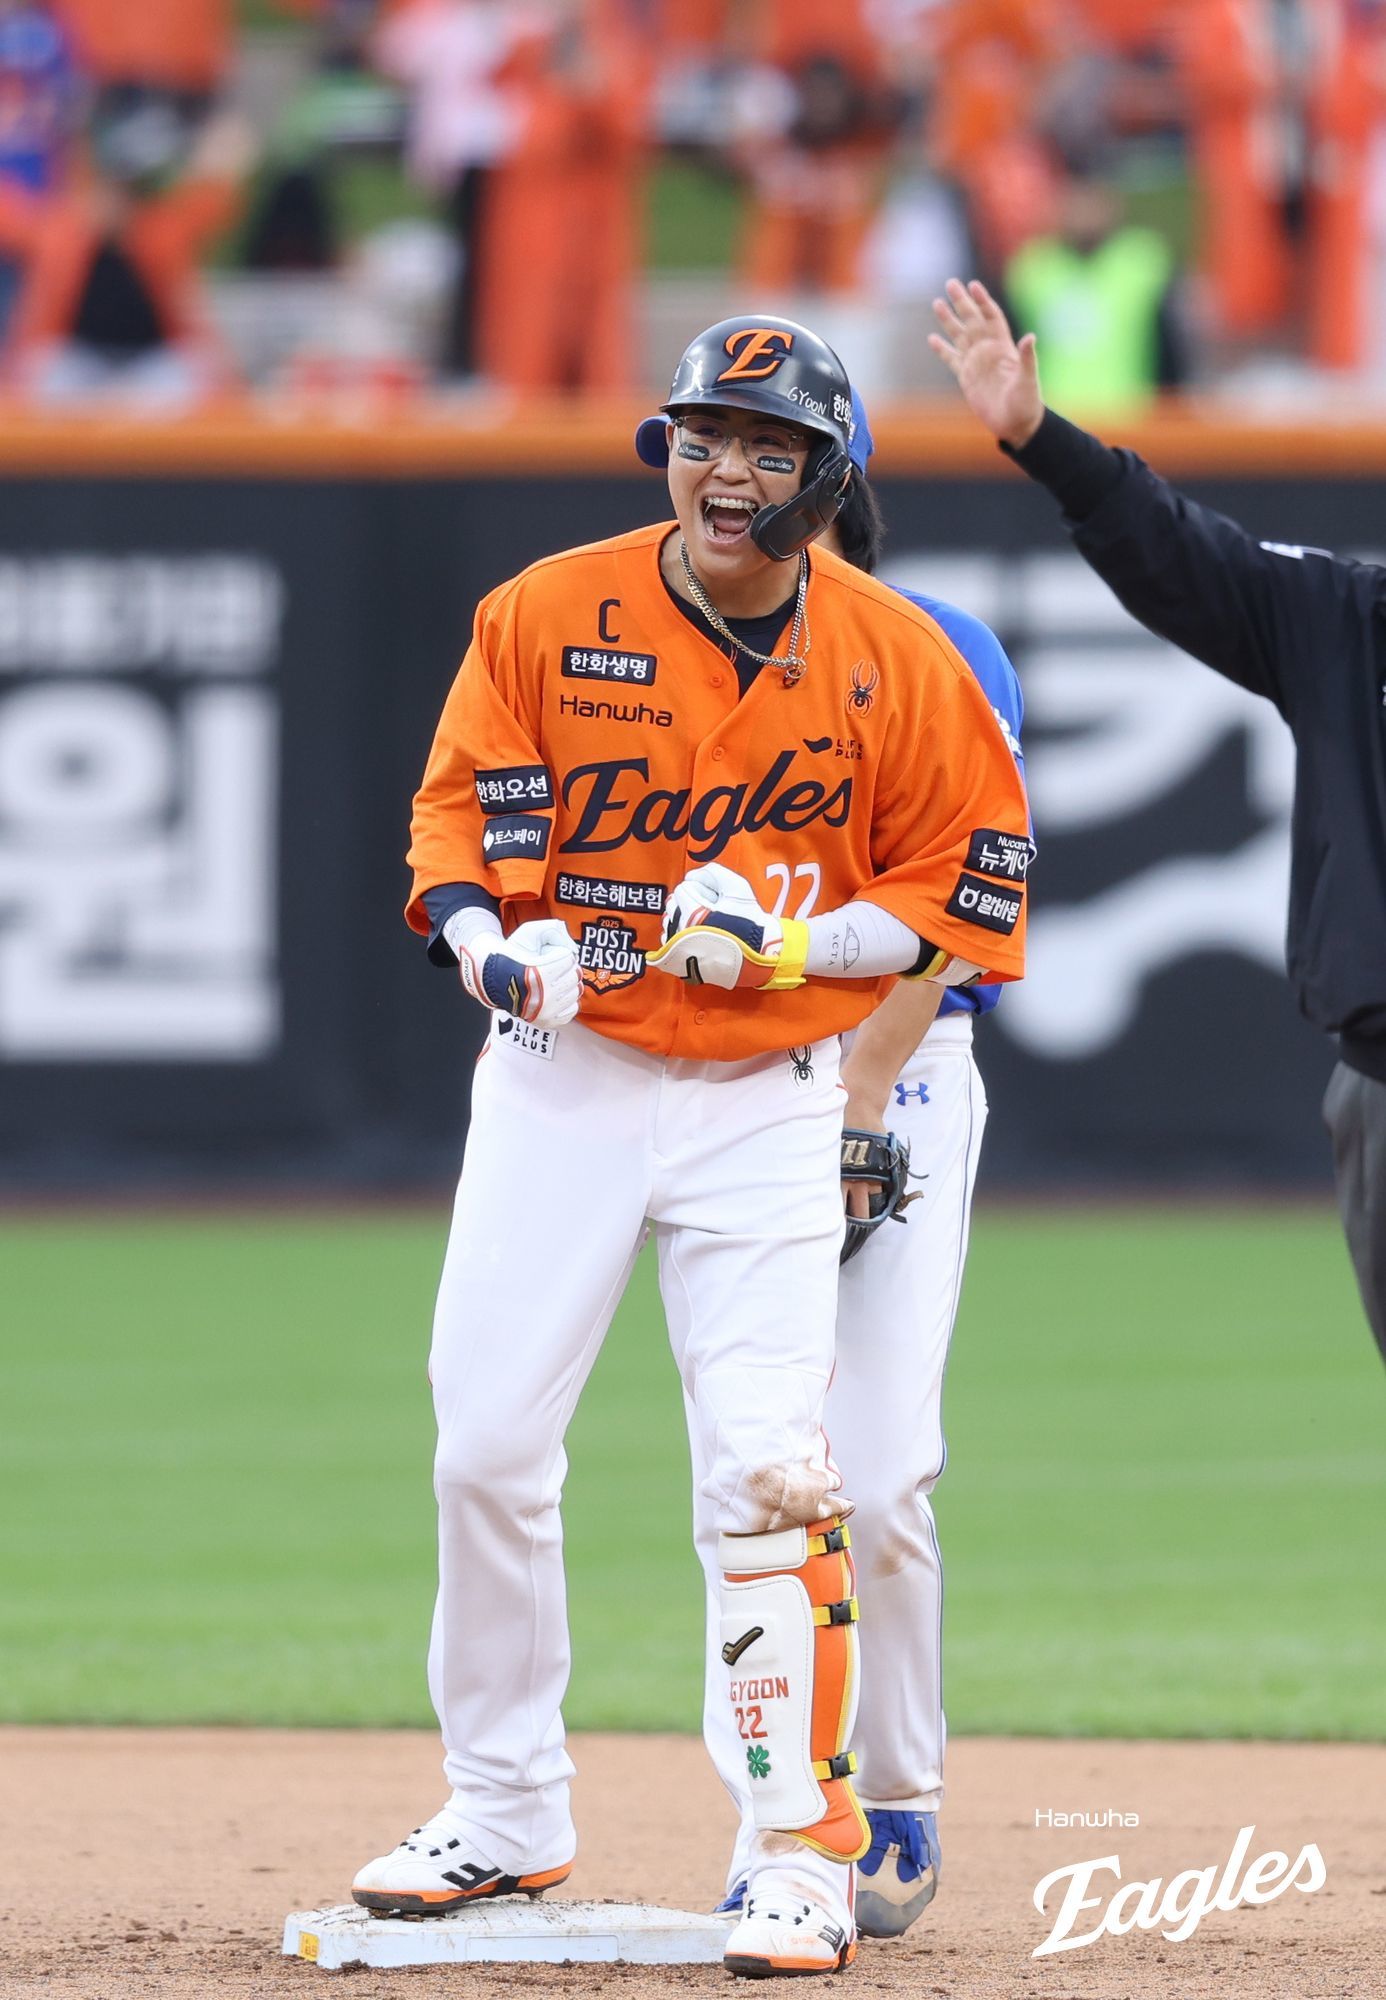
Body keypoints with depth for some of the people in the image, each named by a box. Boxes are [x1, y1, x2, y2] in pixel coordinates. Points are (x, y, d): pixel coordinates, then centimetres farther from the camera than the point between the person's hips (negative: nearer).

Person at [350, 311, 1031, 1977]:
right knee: (485, 1445, 3)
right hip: (559, 1075, 2)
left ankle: (804, 1853, -6)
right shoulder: (546, 616, -5)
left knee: (769, 1464, -13)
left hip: (766, 1097, -2)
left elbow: (966, 880, 0)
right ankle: (506, 1810, 20)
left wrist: (798, 943, -16)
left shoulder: (896, 659, -5)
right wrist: (491, 939, -21)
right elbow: (459, 809, 0)